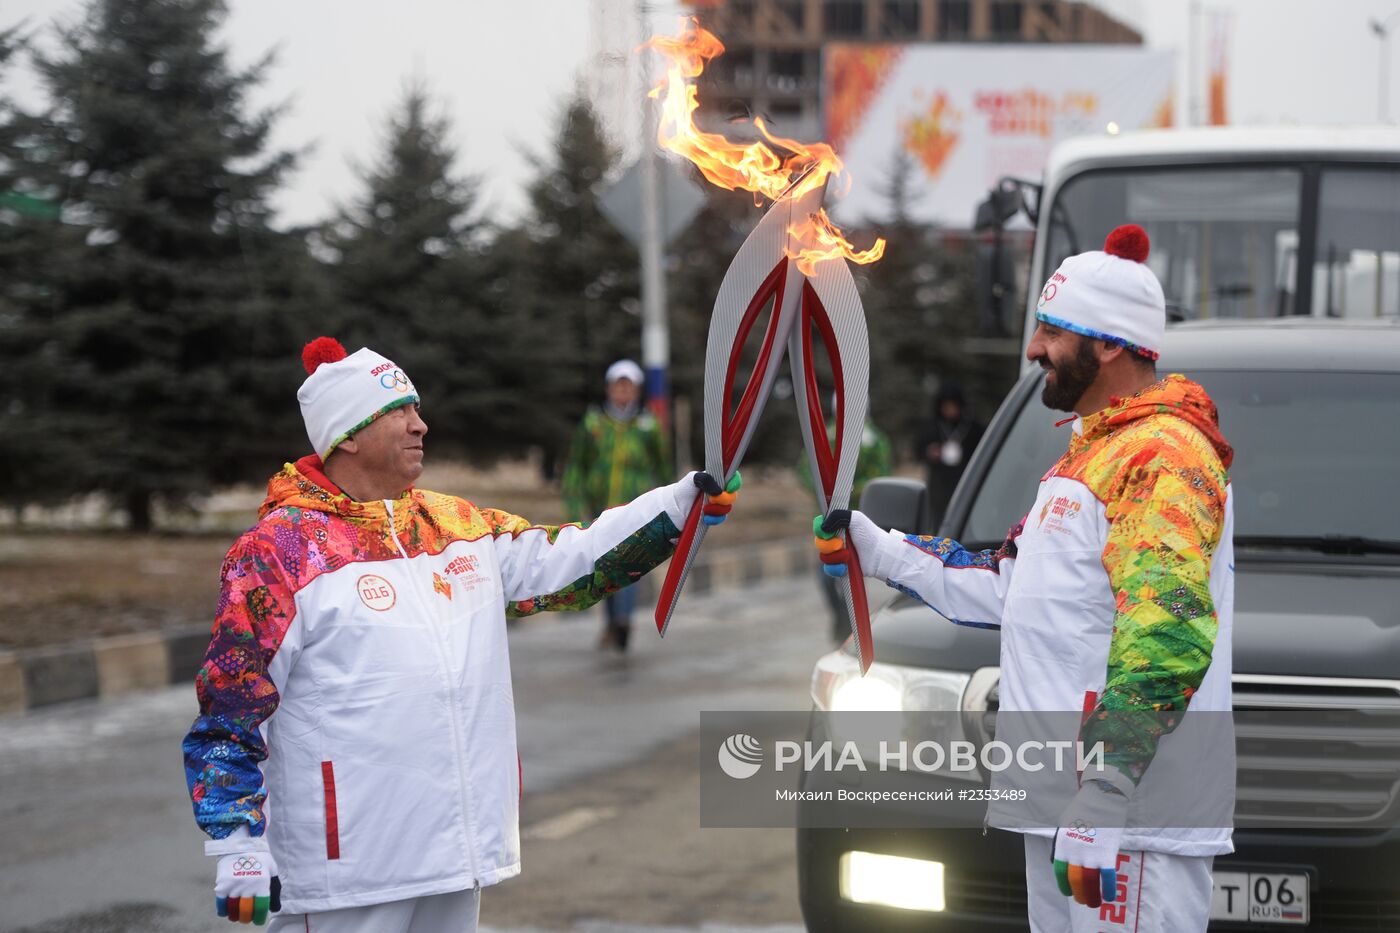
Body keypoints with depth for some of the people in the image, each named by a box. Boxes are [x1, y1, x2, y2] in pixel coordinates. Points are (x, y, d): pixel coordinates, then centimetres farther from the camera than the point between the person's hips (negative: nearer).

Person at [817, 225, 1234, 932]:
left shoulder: (1163, 458, -15)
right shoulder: (1089, 453, 21)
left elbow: (1168, 633, -27)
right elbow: (1008, 588, 26)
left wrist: (1101, 795, -32)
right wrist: (875, 549, 23)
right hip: (1057, 803, 11)